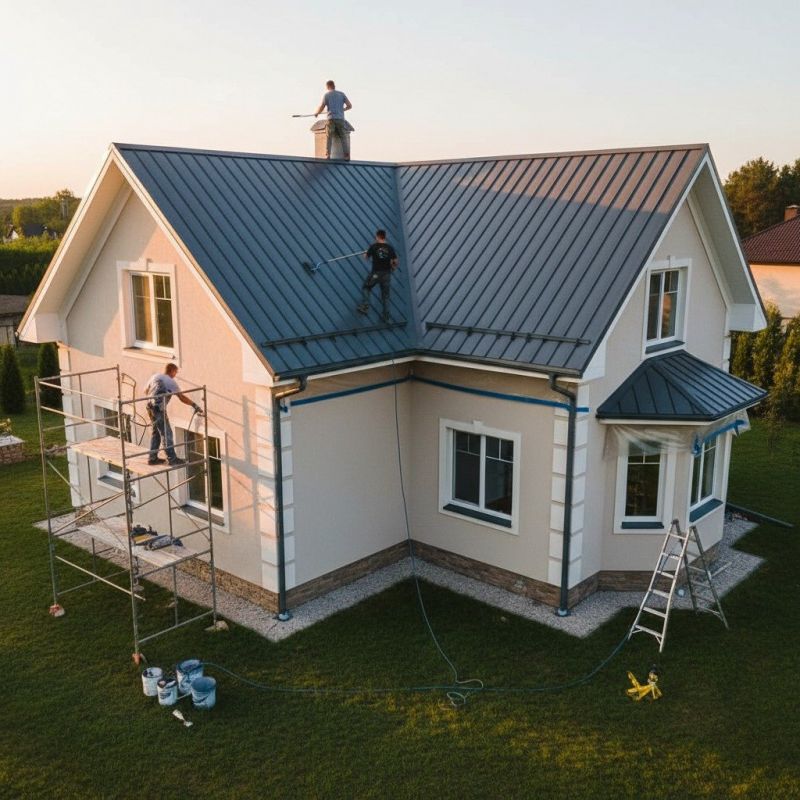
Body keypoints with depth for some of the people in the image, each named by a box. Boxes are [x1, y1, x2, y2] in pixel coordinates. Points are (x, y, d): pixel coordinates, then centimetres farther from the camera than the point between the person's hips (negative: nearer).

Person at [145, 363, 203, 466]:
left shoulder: (155, 376, 15)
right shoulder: (171, 382, -3)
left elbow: (146, 391, 26)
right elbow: (182, 397, -6)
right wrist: (194, 405, 0)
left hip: (150, 406, 8)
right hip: (159, 408, -8)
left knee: (156, 432, 17)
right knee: (166, 433, -4)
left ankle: (153, 458, 20)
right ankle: (172, 459, -3)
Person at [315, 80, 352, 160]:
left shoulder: (326, 95, 6)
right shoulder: (342, 94, 11)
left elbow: (321, 108, 3)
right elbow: (350, 106, 10)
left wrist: (316, 113, 23)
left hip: (331, 118, -2)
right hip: (340, 119, 2)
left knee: (329, 137, 1)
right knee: (343, 137, 4)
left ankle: (327, 154, -11)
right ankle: (346, 156, -5)